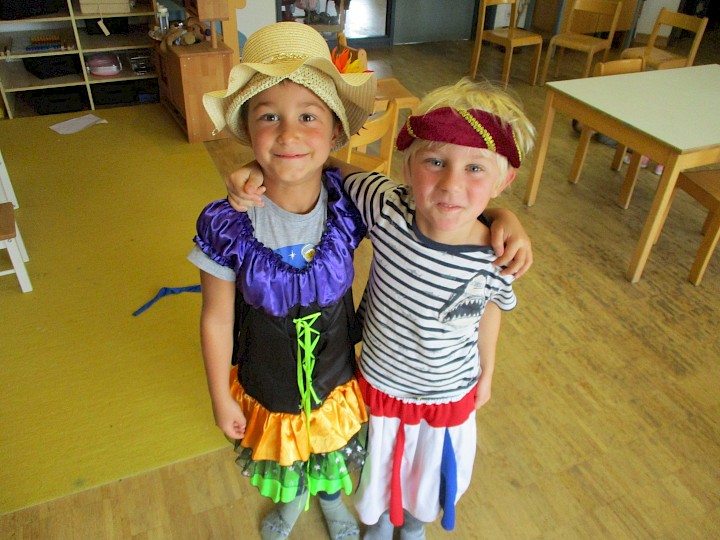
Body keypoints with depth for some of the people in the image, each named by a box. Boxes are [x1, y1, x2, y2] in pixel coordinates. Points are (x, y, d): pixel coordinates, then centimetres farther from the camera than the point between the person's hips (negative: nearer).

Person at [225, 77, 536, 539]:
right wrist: (258, 170, -33)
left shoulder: (495, 260, -28)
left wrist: (486, 374, 10)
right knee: (380, 468, 29)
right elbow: (329, 166, -16)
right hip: (379, 386, 0)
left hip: (449, 397, 0)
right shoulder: (386, 207, -32)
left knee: (431, 475, 31)